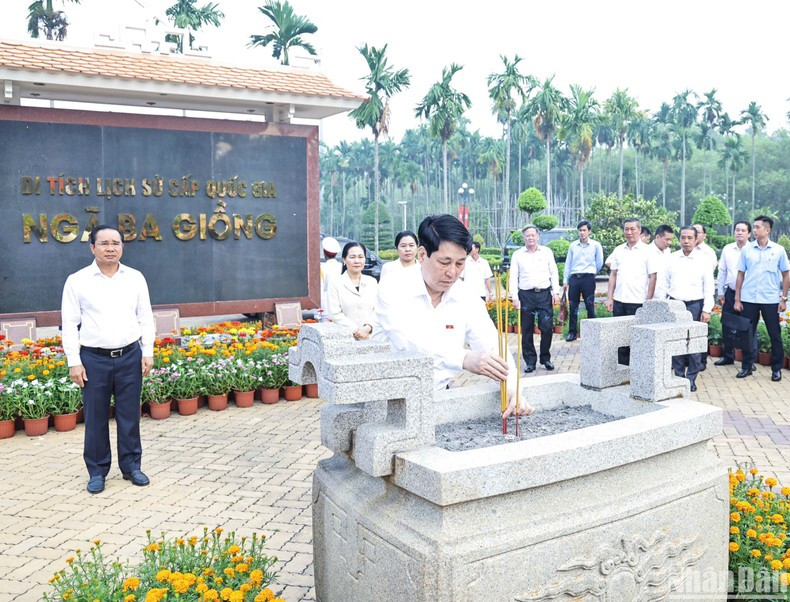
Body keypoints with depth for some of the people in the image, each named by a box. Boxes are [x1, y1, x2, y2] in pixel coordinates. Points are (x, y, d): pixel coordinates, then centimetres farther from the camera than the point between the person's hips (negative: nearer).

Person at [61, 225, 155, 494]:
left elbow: (145, 318, 9)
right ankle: (97, 471, 19)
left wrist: (148, 352, 3)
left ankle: (131, 466, 21)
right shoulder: (77, 281, -1)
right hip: (94, 358, -1)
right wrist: (74, 361, -5)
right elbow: (70, 323, 0)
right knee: (95, 418, 6)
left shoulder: (135, 278, 5)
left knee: (130, 415, 8)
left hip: (130, 356, 2)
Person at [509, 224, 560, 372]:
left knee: (547, 327, -5)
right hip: (526, 295, 0)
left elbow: (554, 273, 10)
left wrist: (556, 292, 2)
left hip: (545, 294, 0)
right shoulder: (517, 255, 7)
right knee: (527, 330, 2)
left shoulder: (547, 252, 10)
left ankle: (546, 358, 12)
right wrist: (514, 298, -3)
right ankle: (530, 361, 11)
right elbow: (513, 277, 5)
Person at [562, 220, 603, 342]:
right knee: (573, 306, 4)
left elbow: (599, 263, 8)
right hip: (574, 278, 3)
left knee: (590, 306, -2)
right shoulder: (573, 245, 10)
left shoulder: (596, 245, 1)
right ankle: (572, 332, 11)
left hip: (588, 278, -3)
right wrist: (565, 281, 9)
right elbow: (568, 264, 11)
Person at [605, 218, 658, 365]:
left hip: (638, 302, -4)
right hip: (619, 301, 4)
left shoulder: (646, 251, -3)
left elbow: (652, 277, -4)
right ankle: (622, 368, 19)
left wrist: (648, 301, -9)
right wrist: (609, 298, 7)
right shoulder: (618, 250, 9)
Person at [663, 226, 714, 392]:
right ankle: (679, 376, 14)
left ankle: (691, 378, 7)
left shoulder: (703, 260, 1)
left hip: (695, 305, -2)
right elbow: (664, 284, 10)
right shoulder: (672, 258, 7)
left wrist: (707, 310, -5)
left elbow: (709, 287, 1)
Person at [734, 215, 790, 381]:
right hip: (749, 299, 1)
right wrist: (737, 299, 2)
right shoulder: (747, 249, 2)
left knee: (775, 335, 5)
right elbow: (740, 275, 6)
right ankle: (747, 366, 18)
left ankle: (776, 368, 18)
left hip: (771, 300, -1)